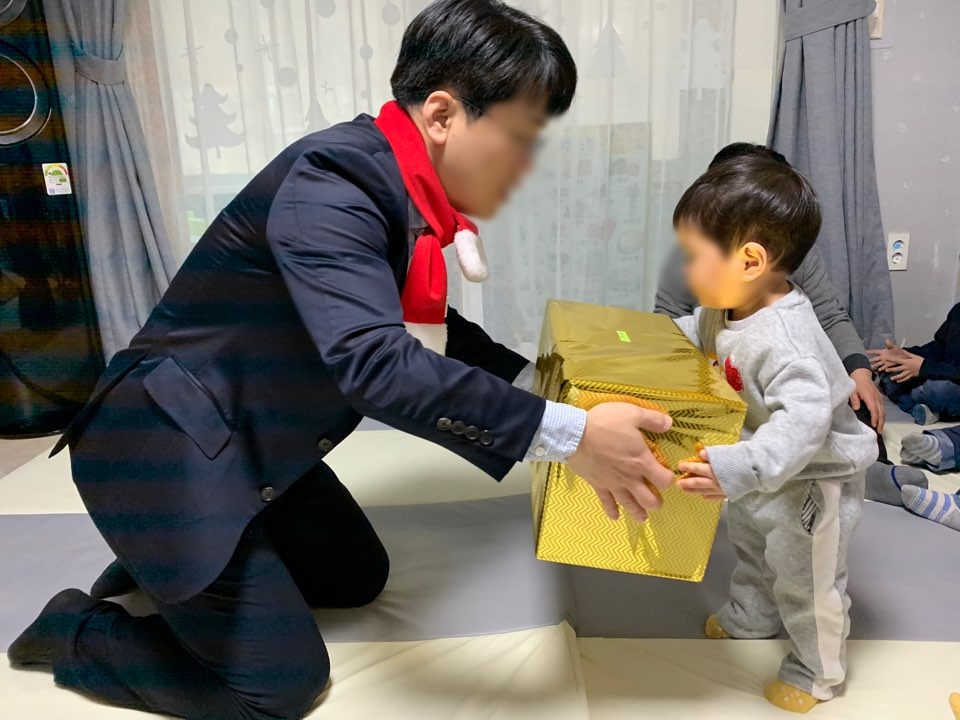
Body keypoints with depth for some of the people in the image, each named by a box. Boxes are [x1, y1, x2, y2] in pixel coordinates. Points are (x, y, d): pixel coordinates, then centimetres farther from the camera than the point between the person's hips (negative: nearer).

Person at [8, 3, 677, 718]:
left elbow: (423, 322, 14)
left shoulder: (400, 187, 0)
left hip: (258, 445, 9)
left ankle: (163, 567, 30)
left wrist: (536, 381, 6)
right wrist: (564, 433, -36)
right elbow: (374, 361, -41)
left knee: (359, 578, 21)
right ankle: (74, 632, 19)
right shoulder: (329, 182, -28)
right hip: (167, 453, -9)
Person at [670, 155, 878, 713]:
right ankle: (754, 615, 57)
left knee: (807, 582, 13)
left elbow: (805, 420, -49)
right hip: (766, 473, 9)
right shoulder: (730, 307, -10)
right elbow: (697, 333, 11)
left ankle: (819, 672, 39)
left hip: (811, 480, -9)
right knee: (749, 542, 30)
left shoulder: (784, 341, -40)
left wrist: (742, 469, -58)